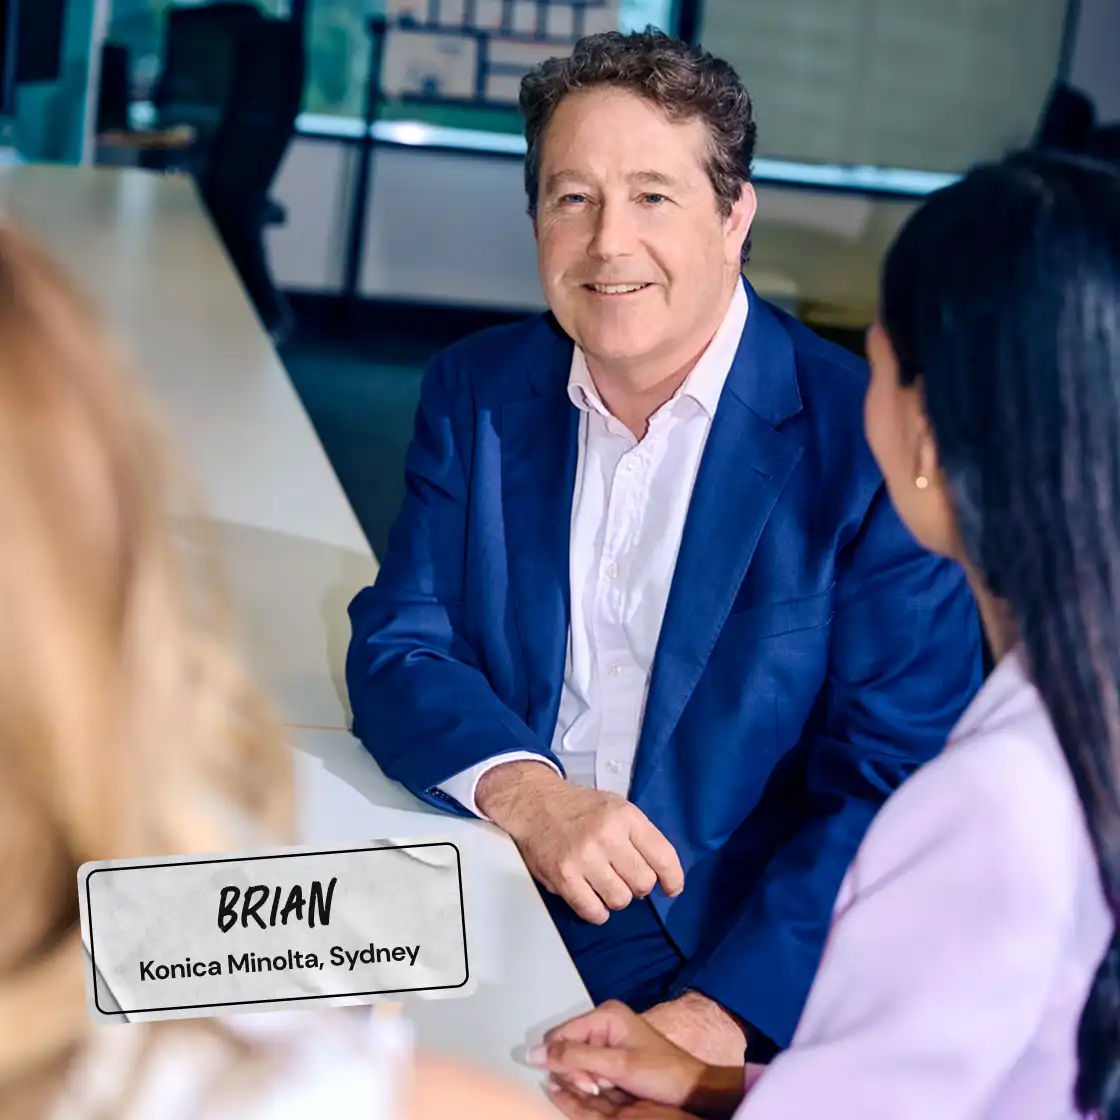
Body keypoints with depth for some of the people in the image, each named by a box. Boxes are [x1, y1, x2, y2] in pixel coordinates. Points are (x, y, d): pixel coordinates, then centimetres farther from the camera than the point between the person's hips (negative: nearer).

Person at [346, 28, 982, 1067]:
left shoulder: (872, 439, -8)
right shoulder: (475, 390, 6)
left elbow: (897, 781, -11)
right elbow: (395, 643, 2)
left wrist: (725, 1013, -22)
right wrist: (525, 791, -19)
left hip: (729, 958, -2)